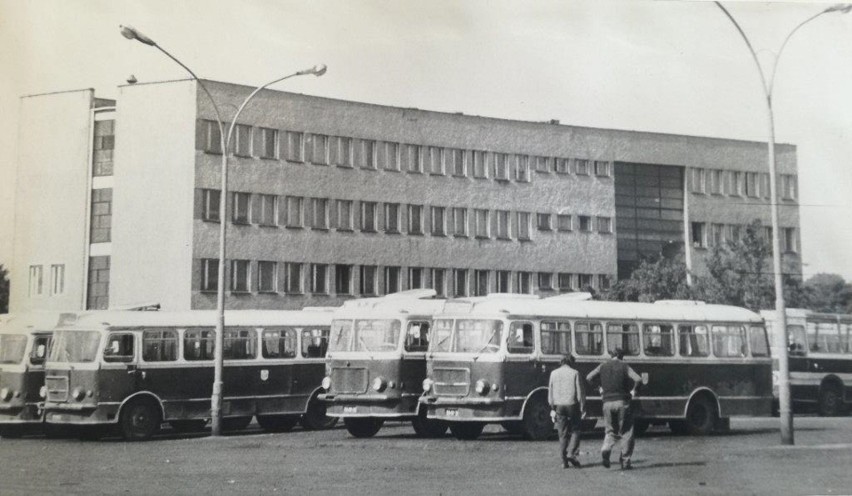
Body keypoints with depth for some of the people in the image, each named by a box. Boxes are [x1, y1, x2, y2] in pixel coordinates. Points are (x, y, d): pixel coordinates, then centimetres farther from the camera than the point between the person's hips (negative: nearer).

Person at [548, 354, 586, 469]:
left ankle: (564, 460, 6)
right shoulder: (575, 373, -3)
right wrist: (582, 408, 0)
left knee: (562, 434, 7)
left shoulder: (554, 373, 7)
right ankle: (571, 453, -9)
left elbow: (550, 392, 8)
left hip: (559, 406, 3)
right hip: (572, 405, -3)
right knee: (575, 431, 9)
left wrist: (552, 409, 13)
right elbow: (580, 392, -5)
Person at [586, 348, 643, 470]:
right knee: (626, 432, 8)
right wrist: (633, 390, 3)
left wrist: (600, 388, 19)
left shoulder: (603, 366, 8)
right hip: (622, 401, -3)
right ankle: (625, 462, 5)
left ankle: (605, 450, -15)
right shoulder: (624, 367, -1)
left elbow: (589, 377, 9)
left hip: (607, 402, 3)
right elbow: (638, 379, -14)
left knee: (611, 431, 14)